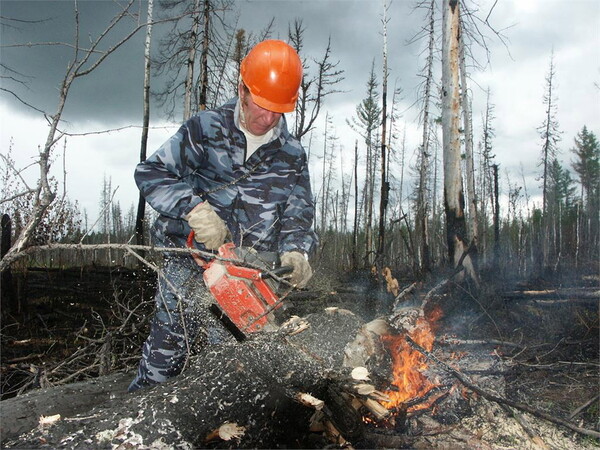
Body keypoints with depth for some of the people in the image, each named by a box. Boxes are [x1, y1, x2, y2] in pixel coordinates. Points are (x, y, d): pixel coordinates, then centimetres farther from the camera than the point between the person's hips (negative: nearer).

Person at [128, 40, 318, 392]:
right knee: (163, 360, 2)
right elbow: (151, 173, -6)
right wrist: (194, 208, -23)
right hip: (190, 261, -2)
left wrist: (295, 251, -17)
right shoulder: (207, 129, -2)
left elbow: (299, 213, 5)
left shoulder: (292, 155, 7)